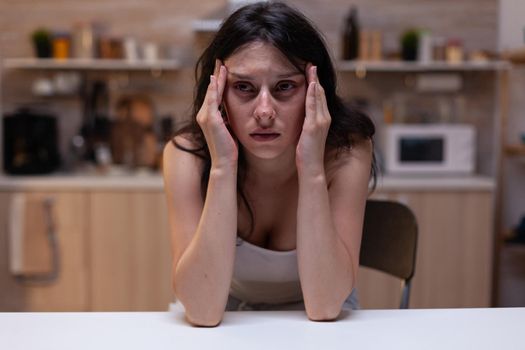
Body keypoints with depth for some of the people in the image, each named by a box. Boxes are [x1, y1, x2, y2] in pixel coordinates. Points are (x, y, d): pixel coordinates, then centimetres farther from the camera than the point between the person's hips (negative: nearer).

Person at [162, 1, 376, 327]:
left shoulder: (347, 153, -18)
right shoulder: (187, 156, -18)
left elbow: (325, 307, -23)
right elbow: (203, 312, -25)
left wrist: (312, 169, -31)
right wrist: (222, 168, -32)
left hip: (322, 332, 0)